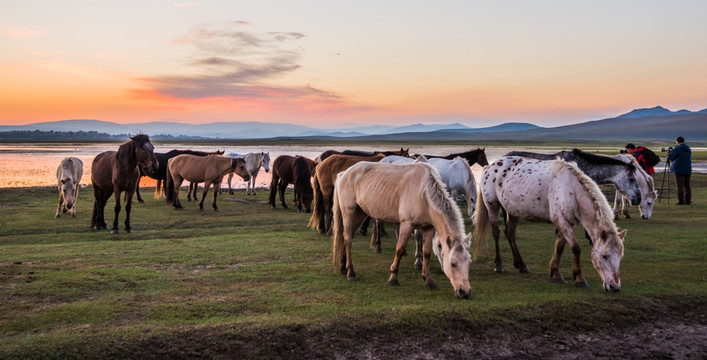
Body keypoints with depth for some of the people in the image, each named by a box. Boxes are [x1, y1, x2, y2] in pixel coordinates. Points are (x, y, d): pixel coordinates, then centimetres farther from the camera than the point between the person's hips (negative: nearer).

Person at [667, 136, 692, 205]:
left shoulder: (677, 148, -7)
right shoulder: (688, 149, 15)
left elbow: (670, 157, -10)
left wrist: (669, 152, 12)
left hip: (679, 169, -7)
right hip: (688, 169, 7)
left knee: (680, 186, -6)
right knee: (687, 185, 10)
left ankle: (681, 201, -9)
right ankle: (688, 200, 10)